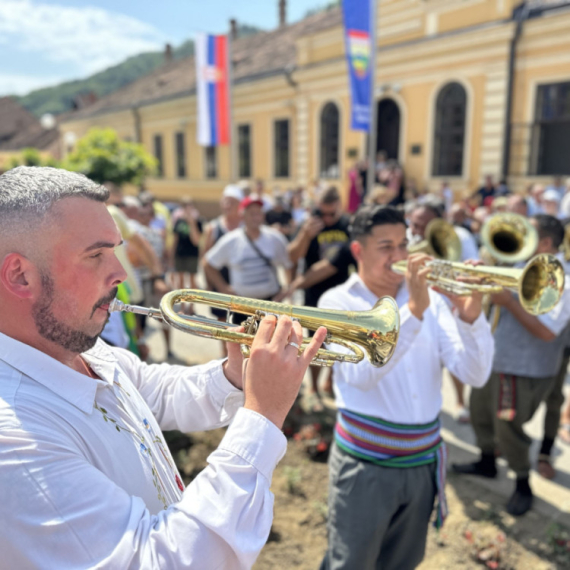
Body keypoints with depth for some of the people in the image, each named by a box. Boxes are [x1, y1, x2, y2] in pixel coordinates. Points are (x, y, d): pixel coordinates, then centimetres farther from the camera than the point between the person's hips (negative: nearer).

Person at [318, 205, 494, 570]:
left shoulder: (430, 297, 1)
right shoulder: (338, 301, -9)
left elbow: (475, 375, -8)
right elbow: (361, 373, -26)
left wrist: (470, 315, -25)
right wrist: (413, 309, -33)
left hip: (424, 463, 4)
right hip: (366, 466, -4)